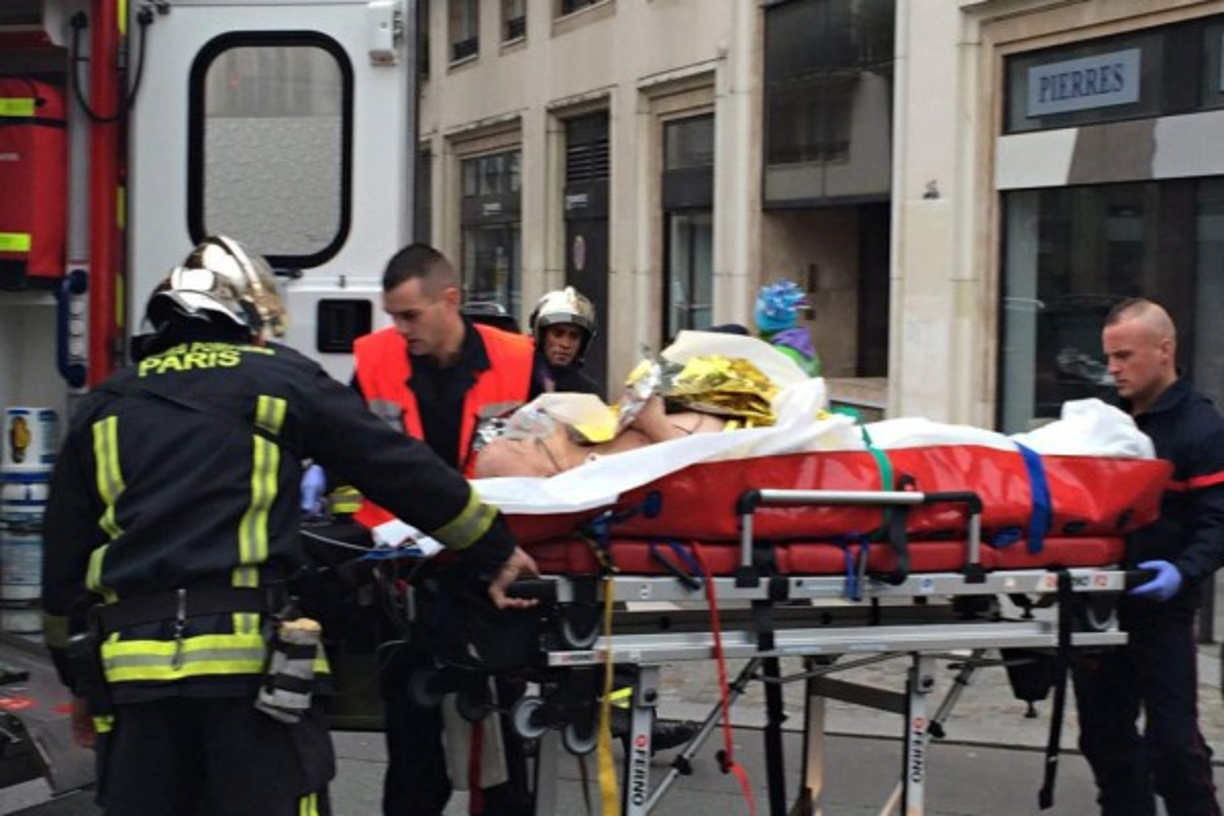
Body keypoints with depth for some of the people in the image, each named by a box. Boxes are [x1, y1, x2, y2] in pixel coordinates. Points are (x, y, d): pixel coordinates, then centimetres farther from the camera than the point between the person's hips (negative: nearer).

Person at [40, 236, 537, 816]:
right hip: (253, 658, -3)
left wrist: (79, 679, 26)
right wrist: (496, 551, 19)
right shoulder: (283, 381, 8)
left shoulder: (105, 406, 17)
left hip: (131, 661, 4)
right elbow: (400, 469, 9)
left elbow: (63, 562, 17)